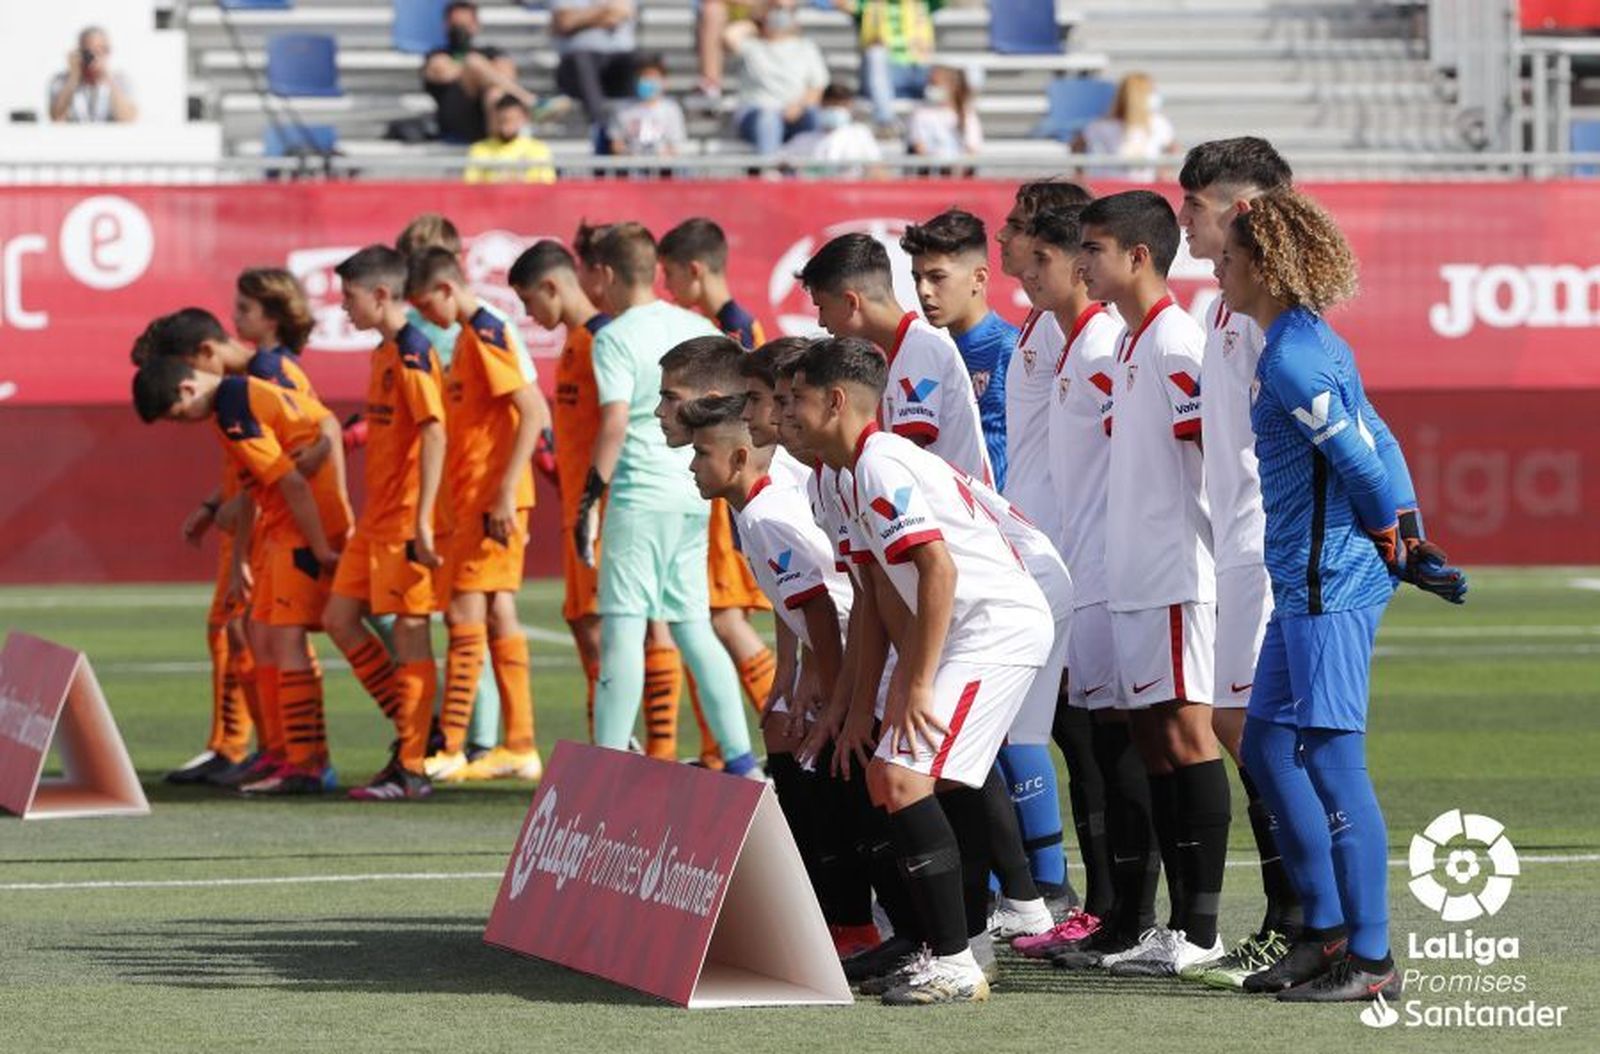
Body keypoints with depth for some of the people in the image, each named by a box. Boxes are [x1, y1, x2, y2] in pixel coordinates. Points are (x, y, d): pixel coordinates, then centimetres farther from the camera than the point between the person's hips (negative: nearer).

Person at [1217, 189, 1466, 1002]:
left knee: (1331, 761, -8)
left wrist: (1390, 545, -4)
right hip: (1307, 586, 11)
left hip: (1331, 585, -11)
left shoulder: (1292, 358, -16)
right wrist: (1409, 540, 13)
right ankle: (1325, 931, 19)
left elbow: (1361, 458, -18)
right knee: (1267, 747, 15)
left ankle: (1370, 959, -5)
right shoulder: (1306, 344, 15)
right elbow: (1377, 443, 17)